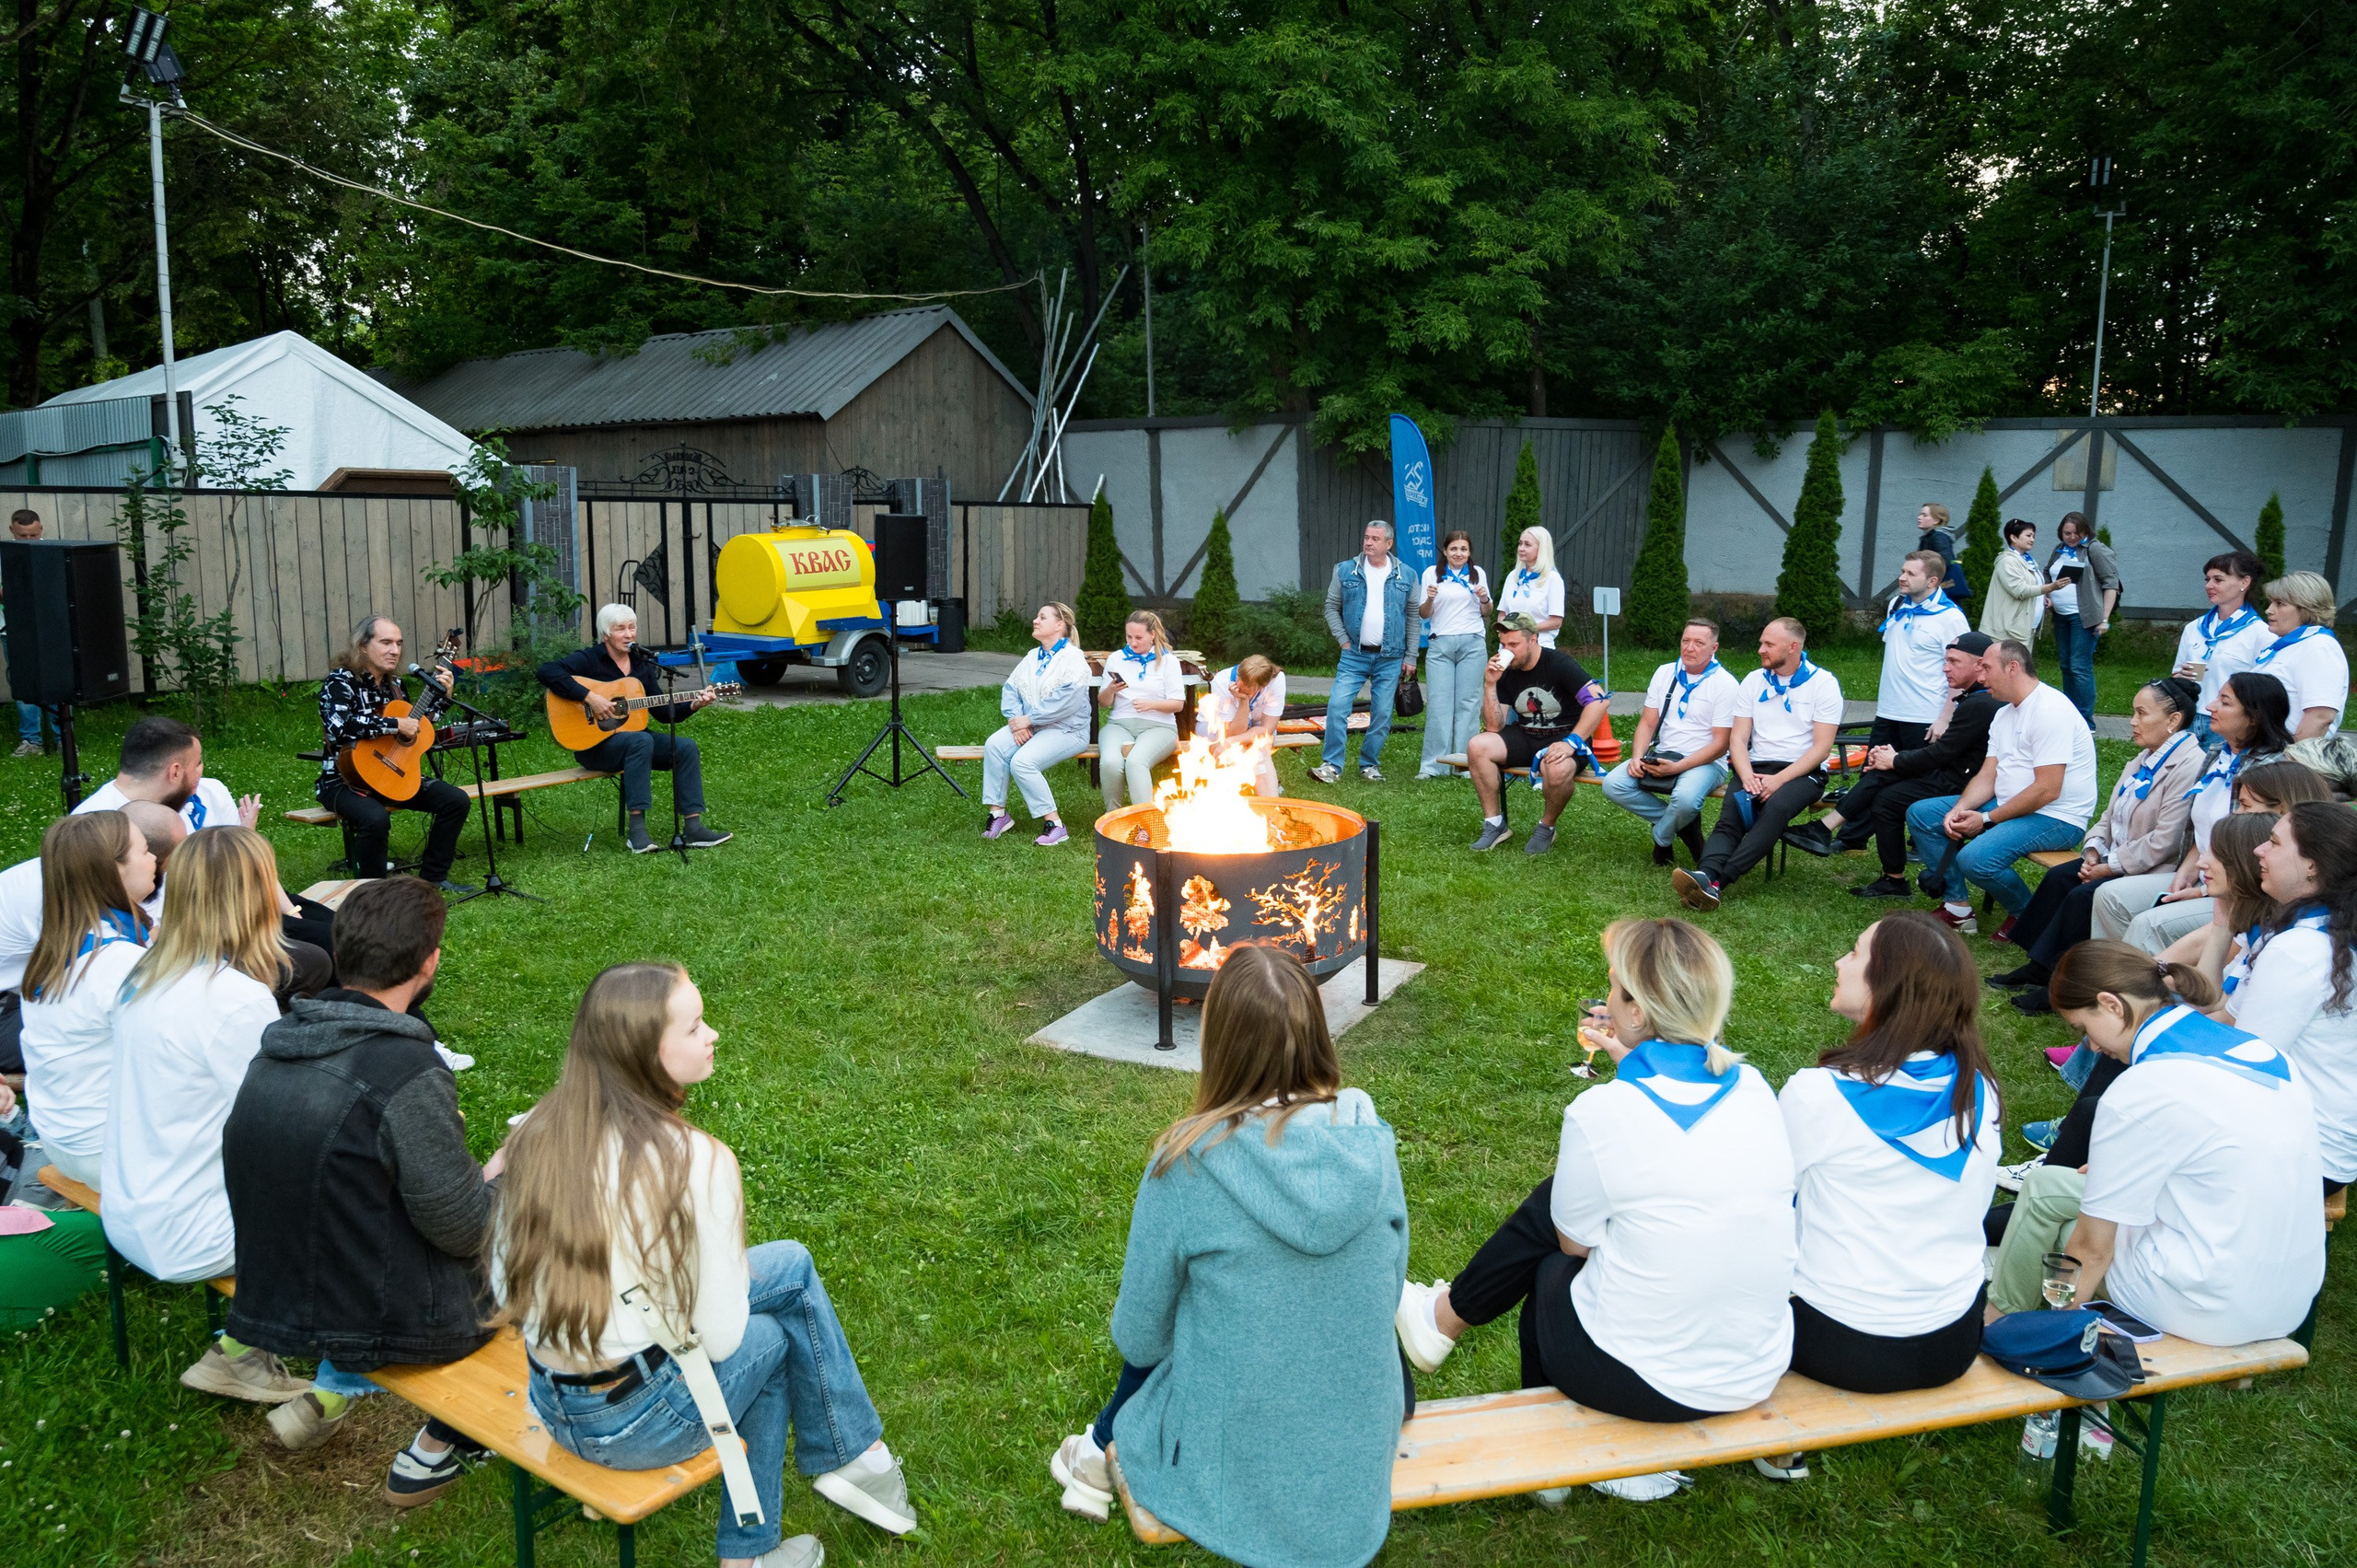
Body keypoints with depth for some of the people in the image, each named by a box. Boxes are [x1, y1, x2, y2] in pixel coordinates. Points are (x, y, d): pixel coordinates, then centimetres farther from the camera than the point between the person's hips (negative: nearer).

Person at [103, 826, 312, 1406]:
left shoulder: (143, 978, 2)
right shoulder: (240, 1000, -25)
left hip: (130, 1220, 8)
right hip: (189, 1241, -8)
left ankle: (242, 1345, 17)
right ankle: (241, 1351, 12)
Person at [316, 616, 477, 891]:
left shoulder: (393, 683, 12)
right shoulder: (340, 682, -11)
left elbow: (418, 725, 25)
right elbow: (338, 726, -31)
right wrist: (396, 725, -28)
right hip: (345, 780, -8)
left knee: (457, 801, -5)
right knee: (376, 818, -37)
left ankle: (432, 877, 5)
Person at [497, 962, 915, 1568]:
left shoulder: (538, 1132, -4)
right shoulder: (697, 1161, -23)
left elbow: (504, 1286, 5)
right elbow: (720, 1338, -16)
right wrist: (732, 1278, 5)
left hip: (548, 1403, 6)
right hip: (639, 1423, -6)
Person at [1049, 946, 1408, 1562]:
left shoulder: (1186, 1164, -23)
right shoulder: (1371, 1143, -14)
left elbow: (1138, 1337, -8)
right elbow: (1389, 1288, 2)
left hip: (1227, 1468, -1)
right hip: (1359, 1475, 1)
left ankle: (1104, 1451, 28)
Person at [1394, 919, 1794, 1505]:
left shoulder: (1602, 1111, -20)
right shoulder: (1752, 1086, -3)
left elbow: (1573, 1242, -4)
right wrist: (1637, 1063, 12)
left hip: (1644, 1384, -5)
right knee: (1555, 1200, 19)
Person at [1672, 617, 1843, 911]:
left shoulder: (1824, 683, 1)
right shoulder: (1754, 680, 13)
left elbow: (1822, 746, -6)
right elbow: (1738, 738, 7)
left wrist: (1779, 779, -17)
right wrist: (1748, 776, -12)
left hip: (1802, 772, -3)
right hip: (1756, 768, 4)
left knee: (1776, 807, -36)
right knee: (1730, 813, -28)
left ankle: (1715, 880, -49)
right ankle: (1707, 874, -54)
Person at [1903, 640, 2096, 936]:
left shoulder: (2050, 710, -18)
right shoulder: (2005, 714, 13)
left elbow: (2047, 790, -23)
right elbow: (1988, 776, 10)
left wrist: (1987, 819, -18)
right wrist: (1959, 810, -9)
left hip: (2055, 818, -10)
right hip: (2007, 805, 10)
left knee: (1975, 858, -33)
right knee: (1920, 814, 3)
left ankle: (2027, 913, -3)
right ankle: (1958, 906, 2)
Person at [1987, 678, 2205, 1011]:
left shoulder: (2190, 767, -20)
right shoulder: (2145, 759, 11)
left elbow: (2164, 842, -24)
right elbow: (2111, 815, 16)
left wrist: (2111, 866, -18)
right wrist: (2094, 849, -2)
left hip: (2154, 872, -10)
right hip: (2118, 860, 10)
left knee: (2083, 895, -21)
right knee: (2058, 878, -3)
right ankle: (2038, 966, 2)